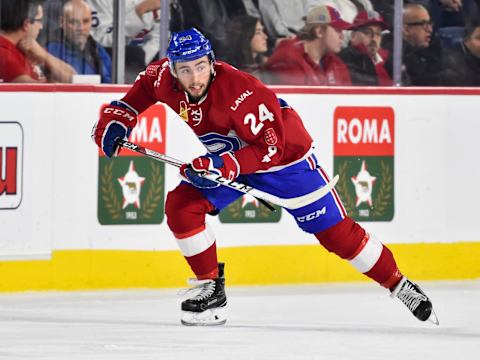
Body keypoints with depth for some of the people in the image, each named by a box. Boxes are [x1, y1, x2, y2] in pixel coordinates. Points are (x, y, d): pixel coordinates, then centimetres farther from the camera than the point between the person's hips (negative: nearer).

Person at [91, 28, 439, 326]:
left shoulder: (240, 91, -37)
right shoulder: (165, 78, -19)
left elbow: (270, 148, -33)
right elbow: (144, 87, 5)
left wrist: (227, 165, -43)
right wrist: (116, 119, -7)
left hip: (285, 153, -6)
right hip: (223, 158, 6)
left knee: (333, 230, -7)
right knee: (181, 206, -13)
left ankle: (398, 284, 8)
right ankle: (211, 289, -1)